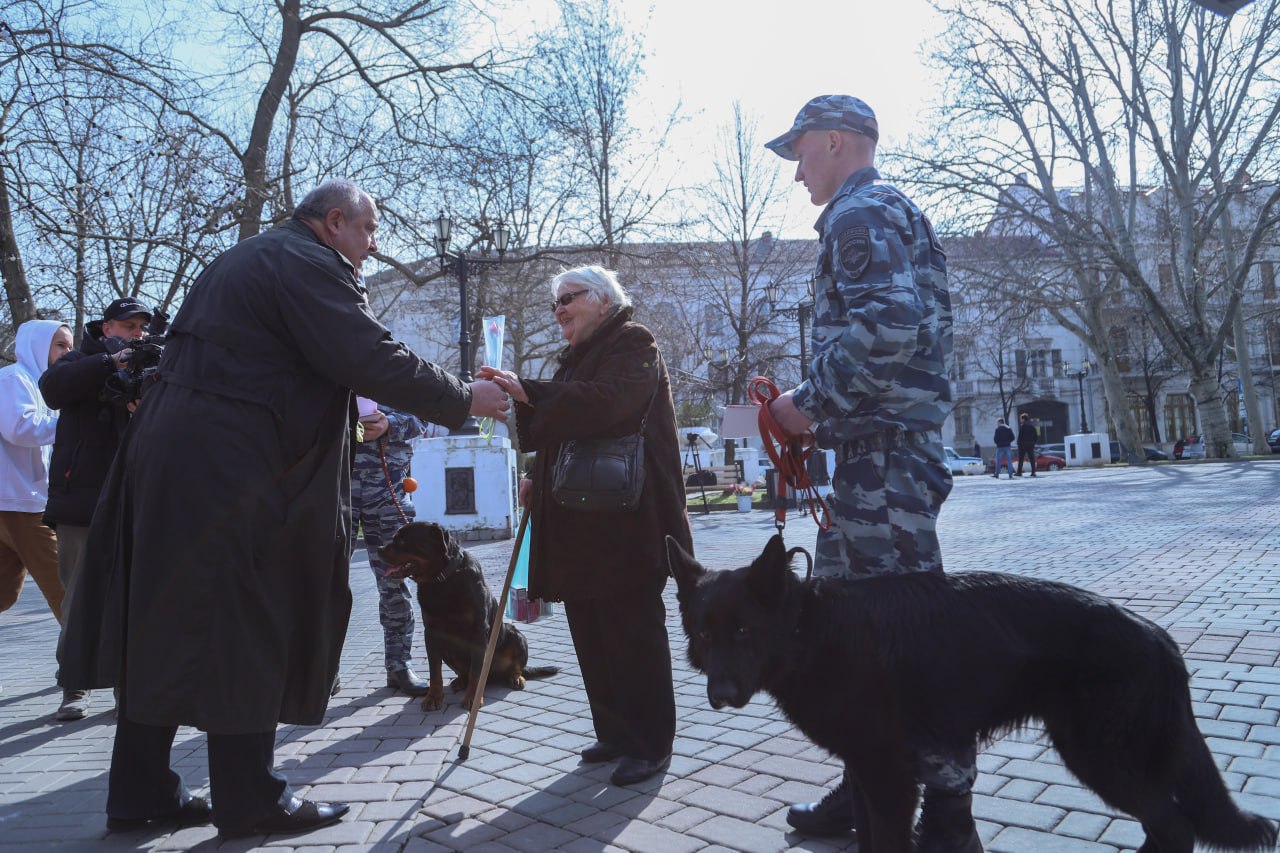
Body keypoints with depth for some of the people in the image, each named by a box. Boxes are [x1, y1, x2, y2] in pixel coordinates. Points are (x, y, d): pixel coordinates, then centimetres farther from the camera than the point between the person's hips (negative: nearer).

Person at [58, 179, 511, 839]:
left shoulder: (246, 259, 22)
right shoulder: (309, 263, -10)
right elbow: (373, 360, -19)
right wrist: (464, 399, -9)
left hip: (172, 451, 10)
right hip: (231, 468, -10)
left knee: (167, 624, 13)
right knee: (242, 629, -1)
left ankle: (140, 794, 24)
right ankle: (249, 802, 11)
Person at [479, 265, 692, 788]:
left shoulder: (632, 344, -5)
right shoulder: (577, 357, 23)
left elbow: (607, 402, -25)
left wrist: (528, 393, -30)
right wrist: (538, 479, 15)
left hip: (624, 524, -9)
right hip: (578, 524, 9)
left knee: (632, 632, -2)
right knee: (591, 633, 12)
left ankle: (650, 744, 11)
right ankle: (614, 732, 25)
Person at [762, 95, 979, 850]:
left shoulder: (861, 212, -8)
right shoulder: (886, 213, 25)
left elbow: (888, 327, -24)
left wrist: (812, 403, -14)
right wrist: (817, 410, 19)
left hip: (886, 449, -11)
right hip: (876, 448, 11)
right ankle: (869, 786, 26)